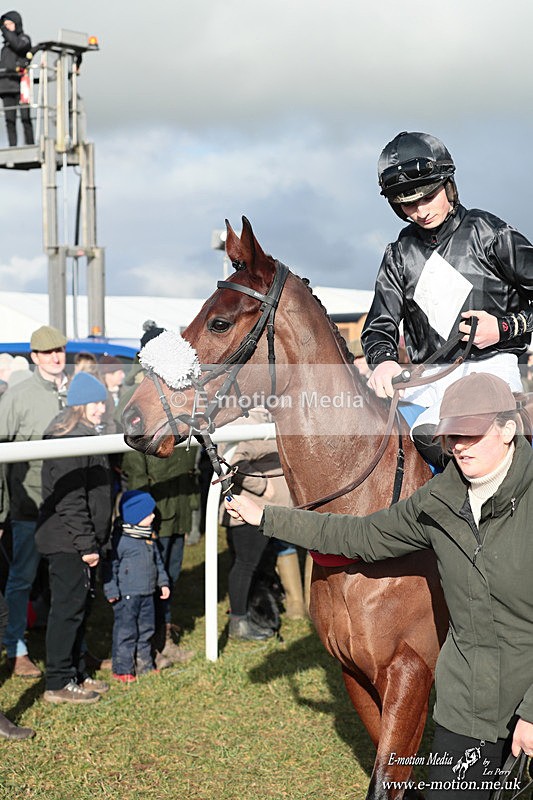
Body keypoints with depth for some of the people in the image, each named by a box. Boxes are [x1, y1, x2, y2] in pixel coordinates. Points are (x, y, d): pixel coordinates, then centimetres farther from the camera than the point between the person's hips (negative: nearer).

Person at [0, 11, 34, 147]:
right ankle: (12, 146, -1)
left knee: (25, 117, -10)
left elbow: (18, 45, -18)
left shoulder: (24, 38, 6)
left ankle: (30, 145, -11)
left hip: (20, 83, -6)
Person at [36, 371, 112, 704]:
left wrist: (94, 541, 20)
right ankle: (59, 683, 4)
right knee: (67, 610, -4)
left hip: (81, 543, 10)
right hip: (69, 544, -10)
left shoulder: (84, 436, 15)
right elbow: (69, 500, -23)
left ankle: (76, 673, 27)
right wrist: (87, 544, -21)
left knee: (79, 609, 17)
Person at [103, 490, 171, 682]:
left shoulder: (149, 537, 11)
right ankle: (122, 668, 4)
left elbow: (157, 560, 23)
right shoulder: (120, 539, -15)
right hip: (126, 595, -8)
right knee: (126, 632, -4)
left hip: (147, 593, 8)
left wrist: (163, 582, 21)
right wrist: (111, 591, -16)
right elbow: (110, 565, -14)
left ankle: (144, 665, 27)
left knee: (146, 629, 15)